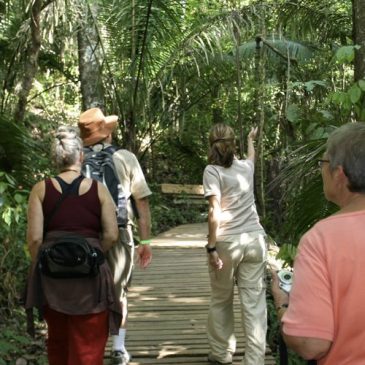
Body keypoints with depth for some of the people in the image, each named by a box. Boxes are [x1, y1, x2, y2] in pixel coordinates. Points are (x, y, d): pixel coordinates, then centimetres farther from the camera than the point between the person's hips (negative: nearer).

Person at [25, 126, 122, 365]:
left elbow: (34, 238, -6)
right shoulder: (98, 189, -3)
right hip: (90, 275, -2)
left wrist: (39, 267, 9)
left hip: (51, 274, 2)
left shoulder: (41, 189, -3)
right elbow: (111, 236, -5)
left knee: (58, 341, 22)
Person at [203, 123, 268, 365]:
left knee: (221, 301, 15)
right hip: (255, 239, 4)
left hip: (228, 242, -3)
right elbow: (252, 155, 38)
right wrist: (251, 139, 59)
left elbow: (215, 212, -14)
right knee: (254, 303, 4)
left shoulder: (212, 171, -5)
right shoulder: (246, 167, 11)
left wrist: (212, 247, -12)